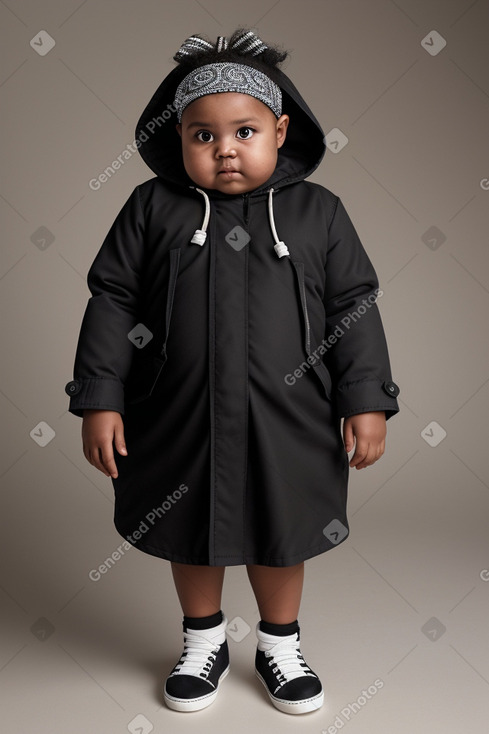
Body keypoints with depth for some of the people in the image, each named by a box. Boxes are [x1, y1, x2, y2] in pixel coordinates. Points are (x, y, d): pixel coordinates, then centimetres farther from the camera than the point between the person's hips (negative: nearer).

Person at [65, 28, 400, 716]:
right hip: (180, 420, 1)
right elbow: (112, 303, -1)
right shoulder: (152, 208, -2)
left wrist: (366, 401, -4)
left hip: (286, 421, 0)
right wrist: (99, 399, -5)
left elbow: (354, 307, 1)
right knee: (191, 533, 18)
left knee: (280, 536, 16)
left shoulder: (318, 211, -2)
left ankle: (280, 643, 42)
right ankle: (203, 640, 44)